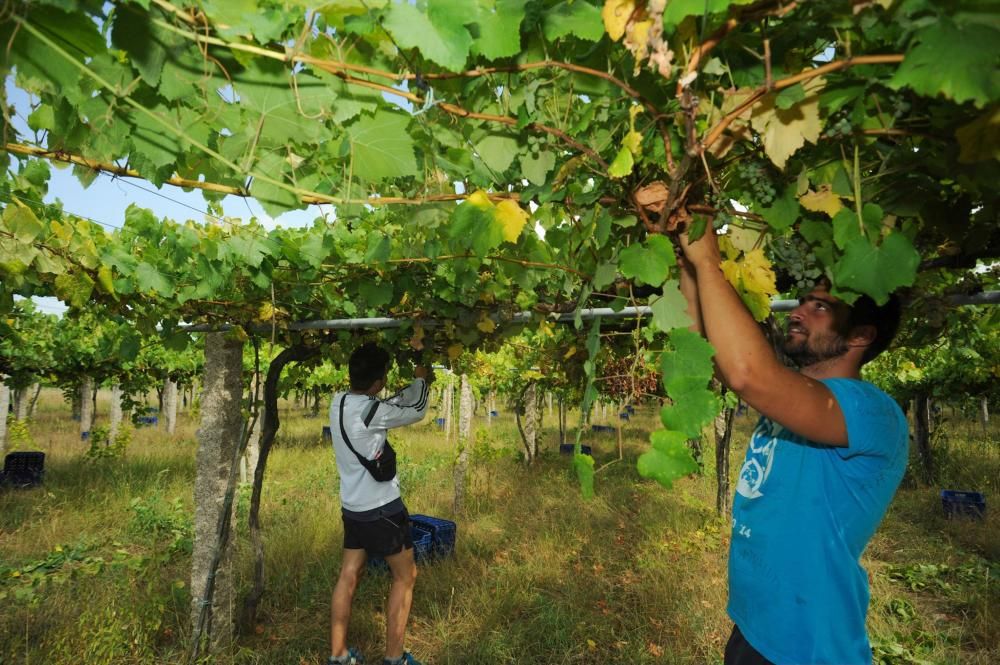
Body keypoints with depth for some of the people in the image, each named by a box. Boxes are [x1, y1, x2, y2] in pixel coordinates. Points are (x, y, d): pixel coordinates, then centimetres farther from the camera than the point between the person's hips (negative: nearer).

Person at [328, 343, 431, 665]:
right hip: (381, 508, -8)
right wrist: (420, 379, 7)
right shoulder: (368, 411, -25)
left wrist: (415, 385, 15)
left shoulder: (339, 402, 0)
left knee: (348, 576, 16)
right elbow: (417, 411, -10)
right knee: (405, 576, 9)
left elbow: (394, 405, 12)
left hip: (353, 506, 8)